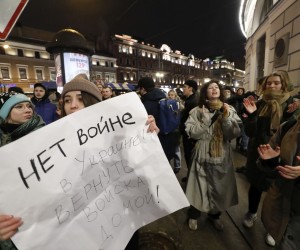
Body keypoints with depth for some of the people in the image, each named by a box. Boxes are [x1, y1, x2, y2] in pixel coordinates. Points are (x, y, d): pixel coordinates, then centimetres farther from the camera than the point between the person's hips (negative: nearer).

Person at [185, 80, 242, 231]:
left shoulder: (229, 110, 0)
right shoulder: (197, 111, -6)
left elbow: (234, 134, -6)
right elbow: (192, 133, -12)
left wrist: (226, 119, -19)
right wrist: (205, 119, -21)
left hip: (222, 156, 3)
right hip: (203, 155, -2)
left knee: (220, 187, 17)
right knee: (199, 187, 10)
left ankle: (214, 215, 44)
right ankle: (193, 215, 36)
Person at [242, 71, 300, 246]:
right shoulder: (260, 104, -2)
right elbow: (250, 133, -9)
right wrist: (251, 115, -22)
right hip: (257, 153, 2)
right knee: (255, 185, 17)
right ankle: (252, 214, 42)